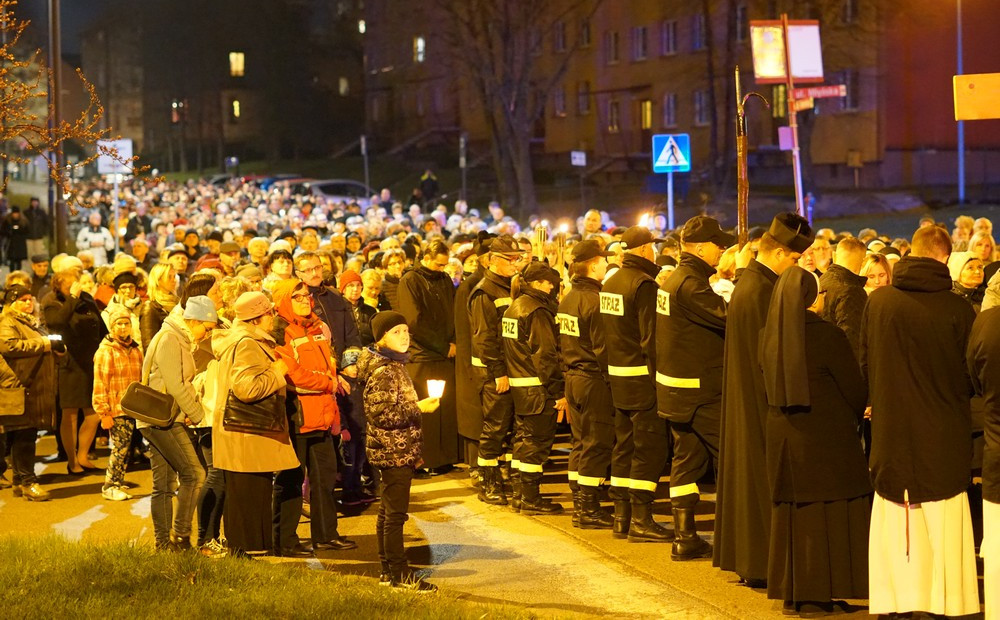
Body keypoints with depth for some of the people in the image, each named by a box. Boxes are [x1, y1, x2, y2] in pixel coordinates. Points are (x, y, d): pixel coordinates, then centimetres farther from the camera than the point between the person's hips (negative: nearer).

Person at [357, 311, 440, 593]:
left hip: (399, 453, 10)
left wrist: (414, 451, 22)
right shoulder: (383, 371, -16)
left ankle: (388, 570, 19)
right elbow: (382, 414, -23)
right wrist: (419, 408, -21)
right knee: (395, 514, -6)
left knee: (388, 513, 13)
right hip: (393, 453, -10)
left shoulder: (395, 366, 15)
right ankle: (399, 574, -2)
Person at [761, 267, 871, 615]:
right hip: (825, 438, -6)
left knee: (790, 510, 14)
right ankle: (816, 595, 3)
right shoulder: (827, 335, -17)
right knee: (826, 513, 3)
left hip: (782, 436, 6)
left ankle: (791, 590, 20)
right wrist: (854, 415, 11)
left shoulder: (770, 336, 0)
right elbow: (856, 388, -9)